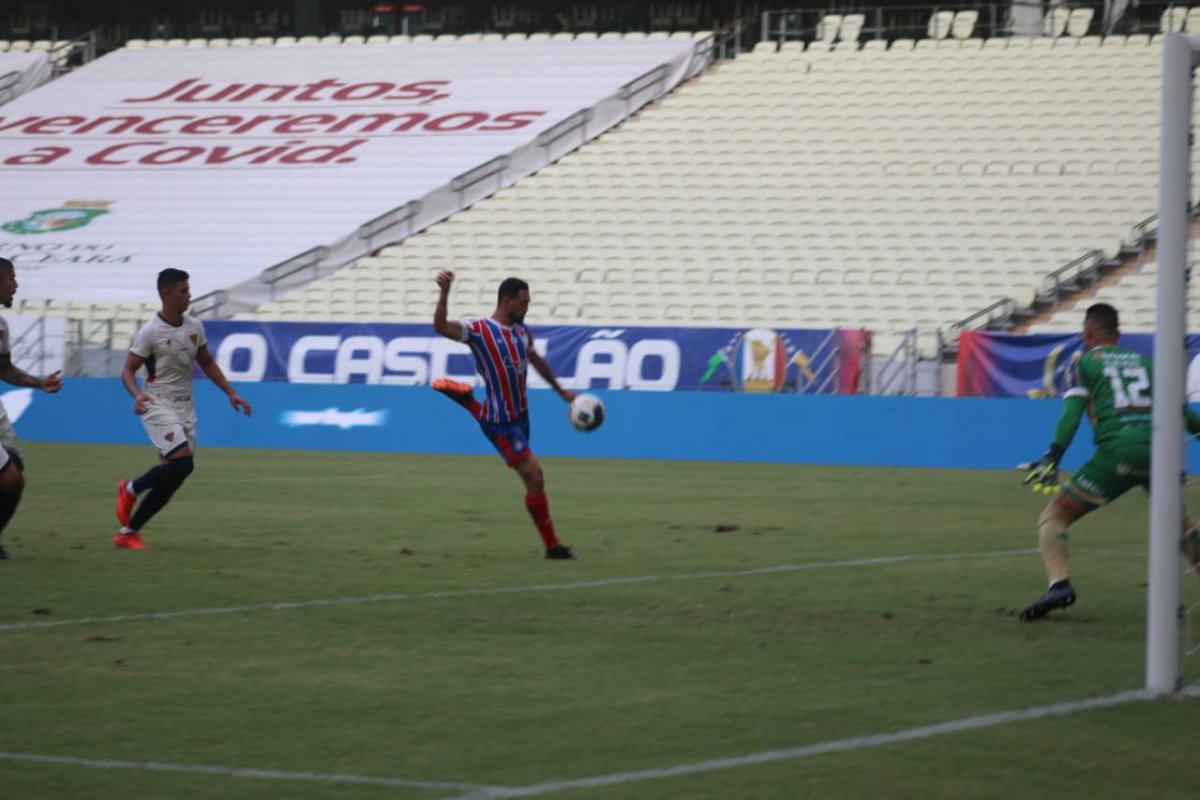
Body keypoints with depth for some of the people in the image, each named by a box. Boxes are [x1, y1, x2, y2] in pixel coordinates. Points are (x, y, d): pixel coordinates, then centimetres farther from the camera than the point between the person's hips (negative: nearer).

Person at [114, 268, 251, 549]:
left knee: (173, 479, 3)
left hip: (185, 409, 7)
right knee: (182, 462, -24)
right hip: (159, 407, -7)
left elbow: (207, 363, 20)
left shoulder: (195, 327, 7)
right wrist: (138, 394, -31)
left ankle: (128, 531, 13)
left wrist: (231, 393, 13)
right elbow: (128, 371, -11)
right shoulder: (150, 333, -12)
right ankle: (130, 490, 2)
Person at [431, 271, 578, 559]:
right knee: (535, 476, -13)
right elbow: (441, 326, -33)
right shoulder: (479, 330, -18)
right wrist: (444, 293, -47)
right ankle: (552, 546, -1)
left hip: (520, 414, 8)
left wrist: (561, 391, 29)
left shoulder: (521, 330, 4)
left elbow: (536, 360, 22)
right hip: (501, 424, -8)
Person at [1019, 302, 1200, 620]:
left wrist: (1051, 459, -11)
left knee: (1054, 516, 0)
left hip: (1117, 450, -4)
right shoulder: (1144, 361, 22)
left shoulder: (1085, 362, 11)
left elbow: (1071, 414, -3)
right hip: (1159, 448, 4)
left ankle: (1058, 584, -23)